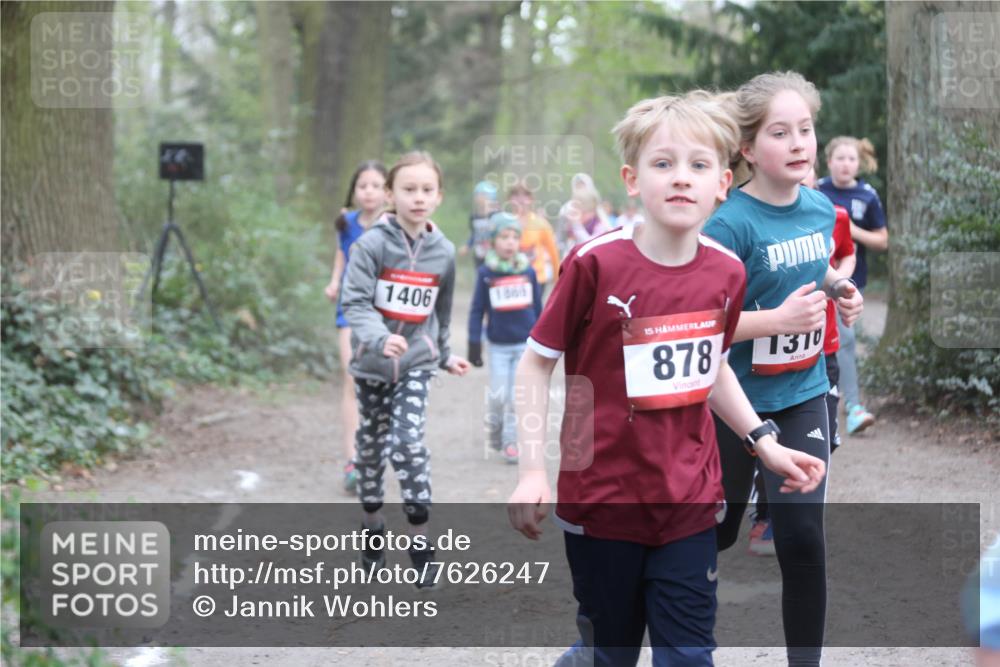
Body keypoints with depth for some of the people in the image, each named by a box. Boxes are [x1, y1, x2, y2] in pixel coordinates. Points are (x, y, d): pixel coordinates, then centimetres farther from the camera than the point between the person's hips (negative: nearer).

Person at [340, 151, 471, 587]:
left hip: (416, 363, 0)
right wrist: (379, 338, -35)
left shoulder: (443, 252, 0)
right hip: (372, 361, 0)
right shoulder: (372, 244, -11)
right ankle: (373, 529, 30)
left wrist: (445, 355, 21)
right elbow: (355, 302, -19)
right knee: (370, 445, 12)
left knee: (409, 444, -14)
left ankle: (421, 542, -5)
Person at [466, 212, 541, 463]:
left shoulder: (528, 271, 1)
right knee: (498, 396, 2)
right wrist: (474, 344, -3)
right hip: (499, 346, -1)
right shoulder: (486, 273, -4)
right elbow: (477, 309, 0)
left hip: (526, 344, 1)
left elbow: (538, 308, 10)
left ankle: (511, 443, 10)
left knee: (518, 397, 1)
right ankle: (494, 433, 26)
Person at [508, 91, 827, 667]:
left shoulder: (727, 273, -1)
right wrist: (533, 471, -13)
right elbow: (536, 365, -6)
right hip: (602, 499, -3)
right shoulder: (596, 264, -15)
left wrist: (765, 442, 9)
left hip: (691, 502, 4)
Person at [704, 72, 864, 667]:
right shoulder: (731, 223, -21)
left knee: (804, 537, -2)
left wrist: (841, 288, -1)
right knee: (717, 530, 16)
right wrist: (778, 319, -32)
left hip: (803, 394, 4)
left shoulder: (821, 208, -2)